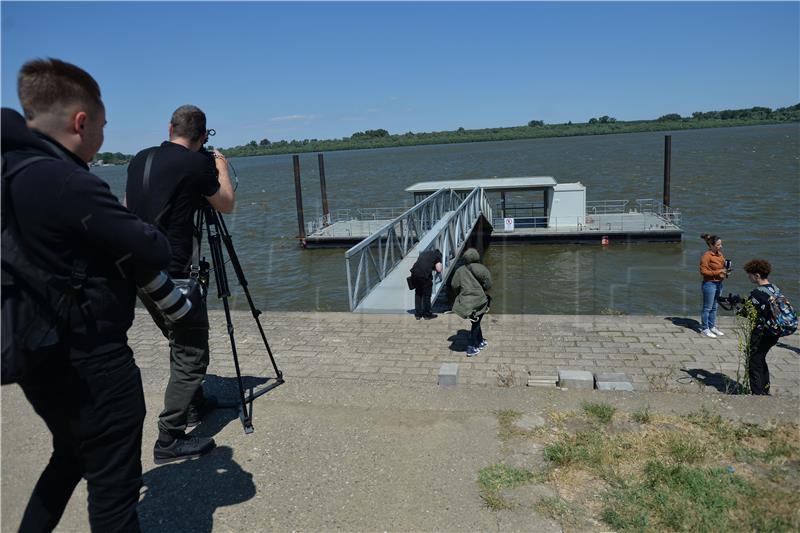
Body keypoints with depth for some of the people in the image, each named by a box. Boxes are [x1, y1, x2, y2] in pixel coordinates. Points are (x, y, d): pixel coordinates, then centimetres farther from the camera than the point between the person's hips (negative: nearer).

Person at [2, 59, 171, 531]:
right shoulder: (68, 183, -25)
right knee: (114, 484, 7)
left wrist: (115, 228, 4)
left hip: (40, 353, 9)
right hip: (90, 361, -9)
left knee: (72, 456, 29)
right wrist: (144, 235, 1)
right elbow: (157, 253, -20)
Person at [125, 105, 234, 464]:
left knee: (180, 343, 23)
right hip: (174, 275, -8)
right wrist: (222, 168, 19)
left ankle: (193, 404, 37)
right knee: (191, 354, -1)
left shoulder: (140, 160, 10)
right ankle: (169, 439, 0)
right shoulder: (197, 164, -10)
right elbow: (226, 205, 4)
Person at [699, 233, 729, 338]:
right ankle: (704, 329, 10)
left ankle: (712, 327, 28)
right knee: (707, 308, 0)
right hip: (709, 283, -8)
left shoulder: (720, 254, 8)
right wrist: (718, 272, -21)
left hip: (719, 283, 8)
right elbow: (703, 271, -18)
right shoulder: (707, 256, -15)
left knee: (714, 307, 17)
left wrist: (725, 272, 0)